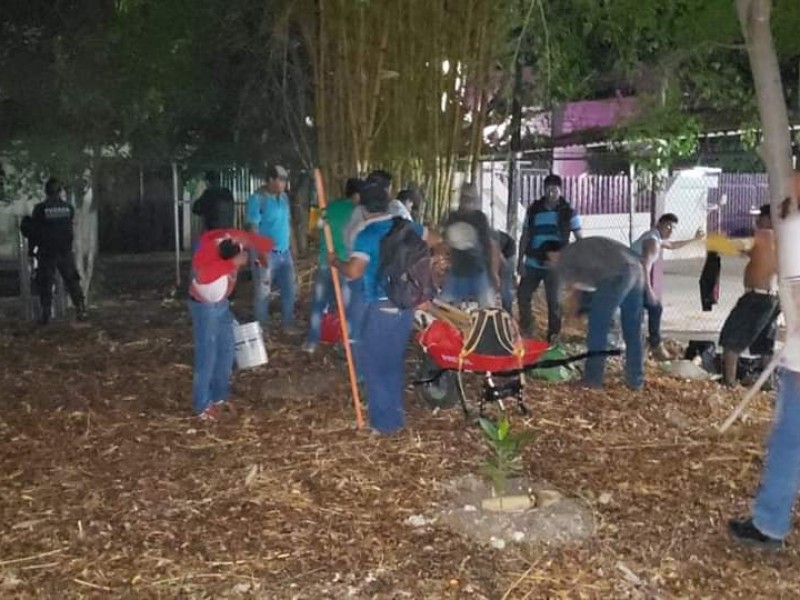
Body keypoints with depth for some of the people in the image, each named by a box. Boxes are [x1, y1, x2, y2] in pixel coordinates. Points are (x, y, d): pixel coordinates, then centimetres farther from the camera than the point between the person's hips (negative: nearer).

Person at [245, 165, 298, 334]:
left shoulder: (284, 197, 9)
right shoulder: (257, 199, -13)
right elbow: (253, 228, -15)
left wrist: (290, 248, 16)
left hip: (285, 252, 7)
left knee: (289, 290, 11)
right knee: (263, 293, 5)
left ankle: (287, 324, 25)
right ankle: (262, 328, 17)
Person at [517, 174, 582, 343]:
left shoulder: (569, 212, -2)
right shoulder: (533, 209, 4)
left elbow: (579, 239, 1)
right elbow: (525, 236, 7)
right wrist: (520, 261, 1)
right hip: (533, 263, 3)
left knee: (554, 301, 1)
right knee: (523, 295, 4)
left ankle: (553, 336, 12)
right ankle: (525, 330, 22)